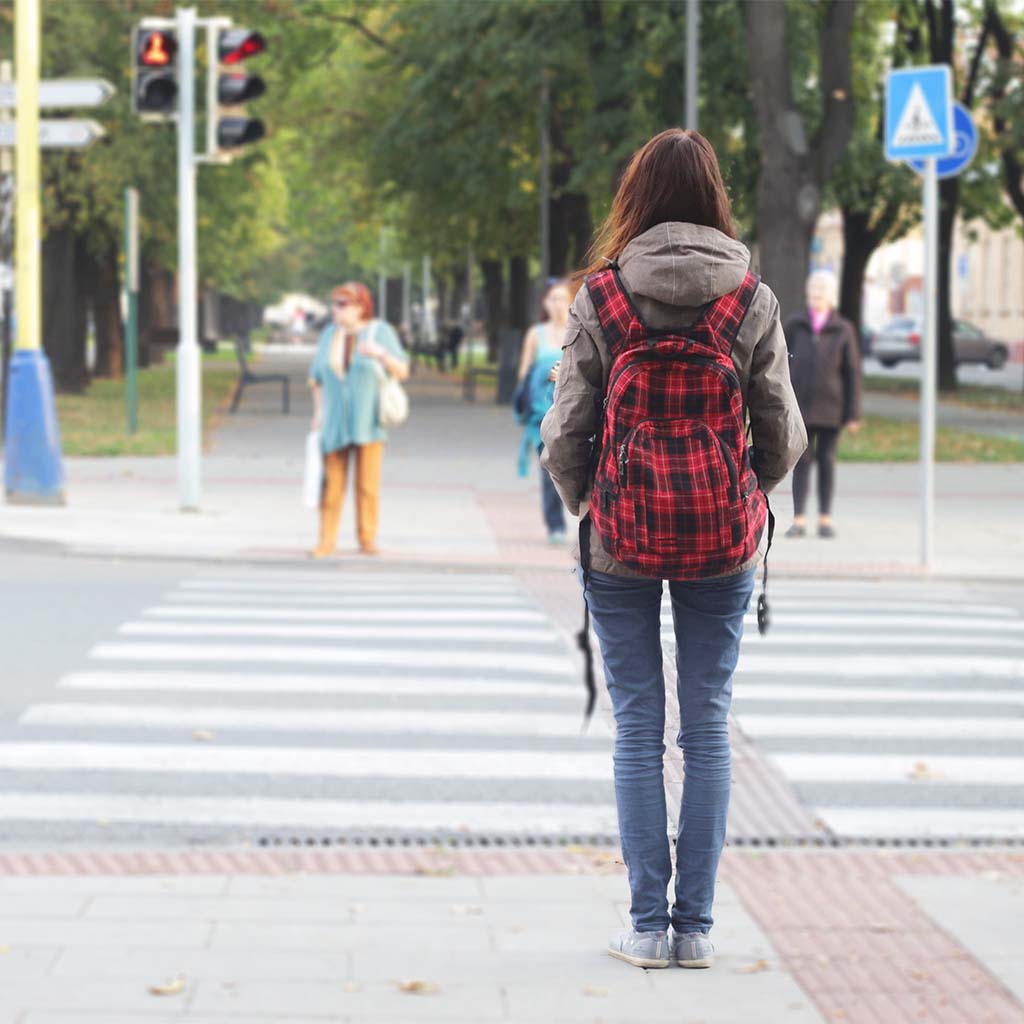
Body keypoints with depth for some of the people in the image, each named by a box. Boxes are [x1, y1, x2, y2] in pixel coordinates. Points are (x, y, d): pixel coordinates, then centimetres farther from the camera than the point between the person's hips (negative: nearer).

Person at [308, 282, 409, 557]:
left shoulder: (380, 331, -1)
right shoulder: (330, 334, 10)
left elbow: (402, 371, -4)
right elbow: (318, 377, 15)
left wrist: (381, 354, -22)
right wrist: (318, 411, 4)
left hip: (368, 419, -3)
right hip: (335, 420, 3)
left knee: (368, 483, -2)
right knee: (332, 481, -2)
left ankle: (367, 538, 5)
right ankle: (327, 540, 1)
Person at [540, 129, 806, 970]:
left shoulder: (600, 296, -6)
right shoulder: (752, 301, -3)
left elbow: (565, 432, -4)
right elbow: (783, 435, 0)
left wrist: (583, 503, 15)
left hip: (622, 539, -1)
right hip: (723, 536, 1)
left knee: (638, 728, 4)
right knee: (708, 726, 7)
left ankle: (648, 924, 3)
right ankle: (695, 925, 7)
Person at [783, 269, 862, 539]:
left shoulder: (843, 330, 3)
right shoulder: (794, 325, 5)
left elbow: (853, 374, 3)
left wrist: (853, 414, -2)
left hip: (830, 406, 0)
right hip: (800, 405, 0)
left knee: (827, 462, 4)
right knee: (802, 461, -2)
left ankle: (825, 519, 10)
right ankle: (799, 520, -1)